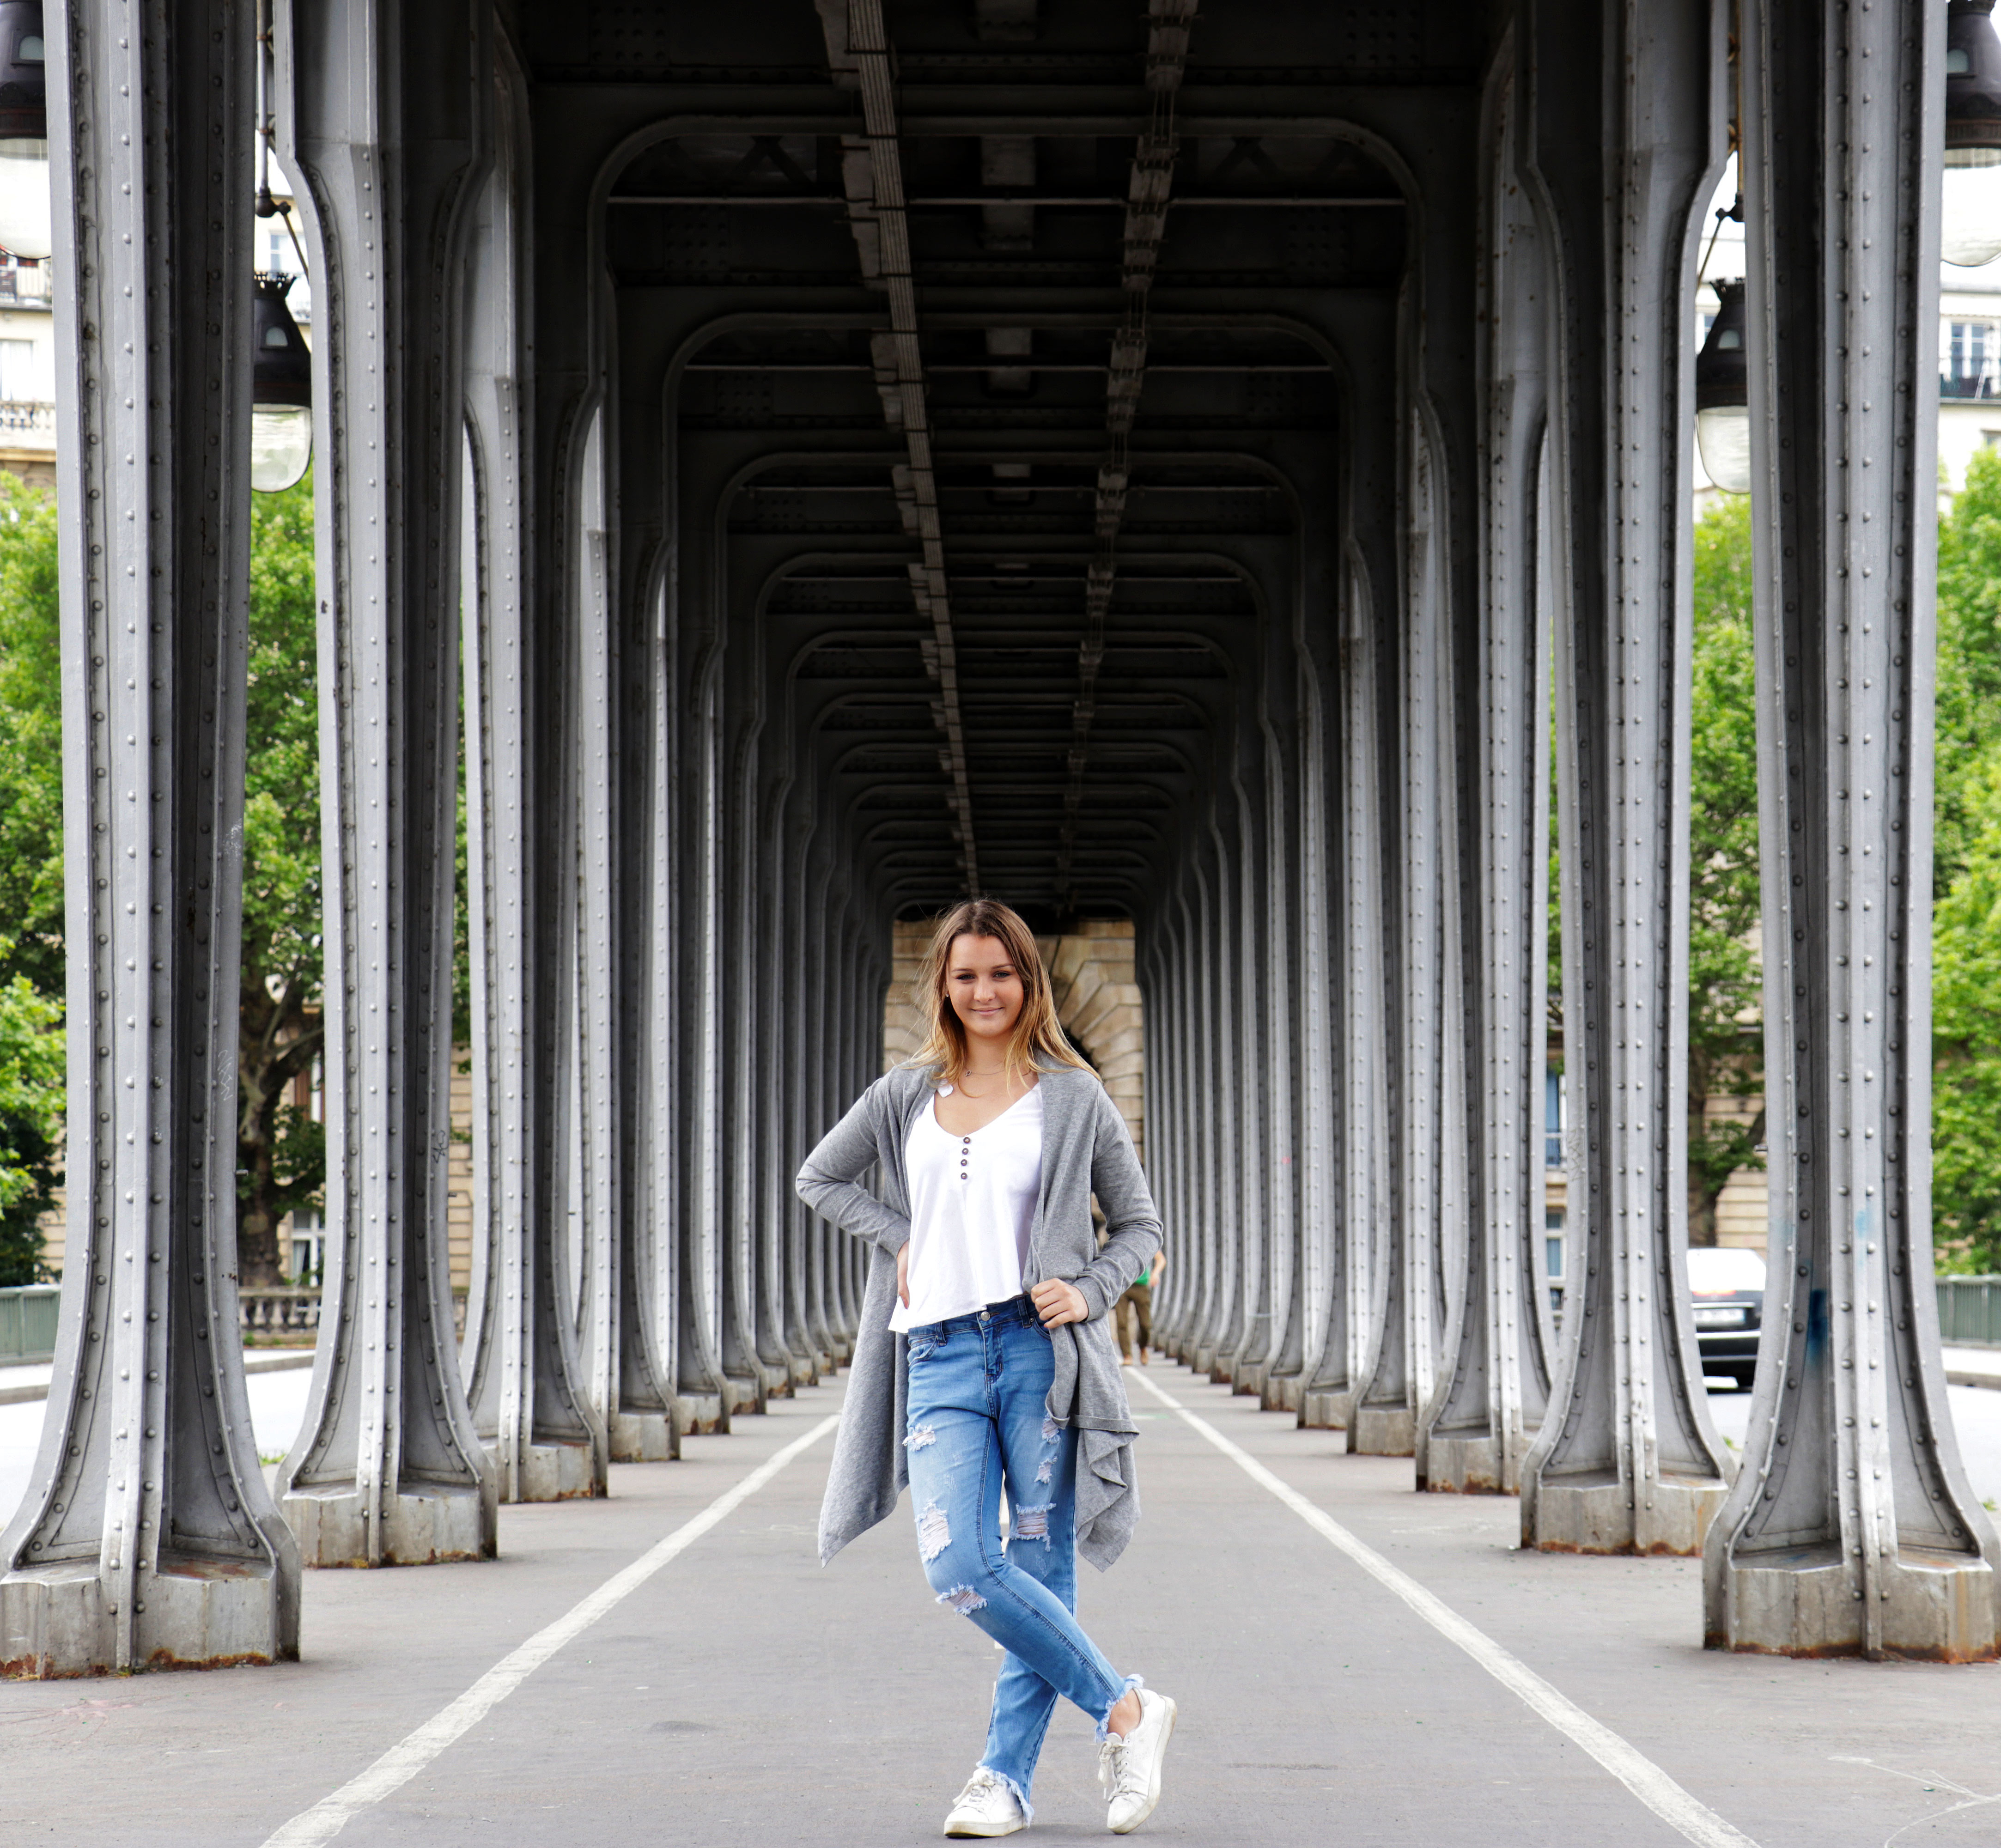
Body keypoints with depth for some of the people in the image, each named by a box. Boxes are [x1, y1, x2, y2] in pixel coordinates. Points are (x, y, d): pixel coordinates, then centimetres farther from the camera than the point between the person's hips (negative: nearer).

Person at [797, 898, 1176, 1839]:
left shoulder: (1075, 1098, 6)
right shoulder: (905, 1095, 13)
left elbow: (1140, 1225, 12)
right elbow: (820, 1178, 24)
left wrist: (1090, 1290, -7)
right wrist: (896, 1239, 9)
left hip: (1039, 1350, -2)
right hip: (940, 1356, 2)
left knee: (1040, 1573, -3)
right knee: (959, 1567, -14)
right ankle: (1123, 1708, -2)